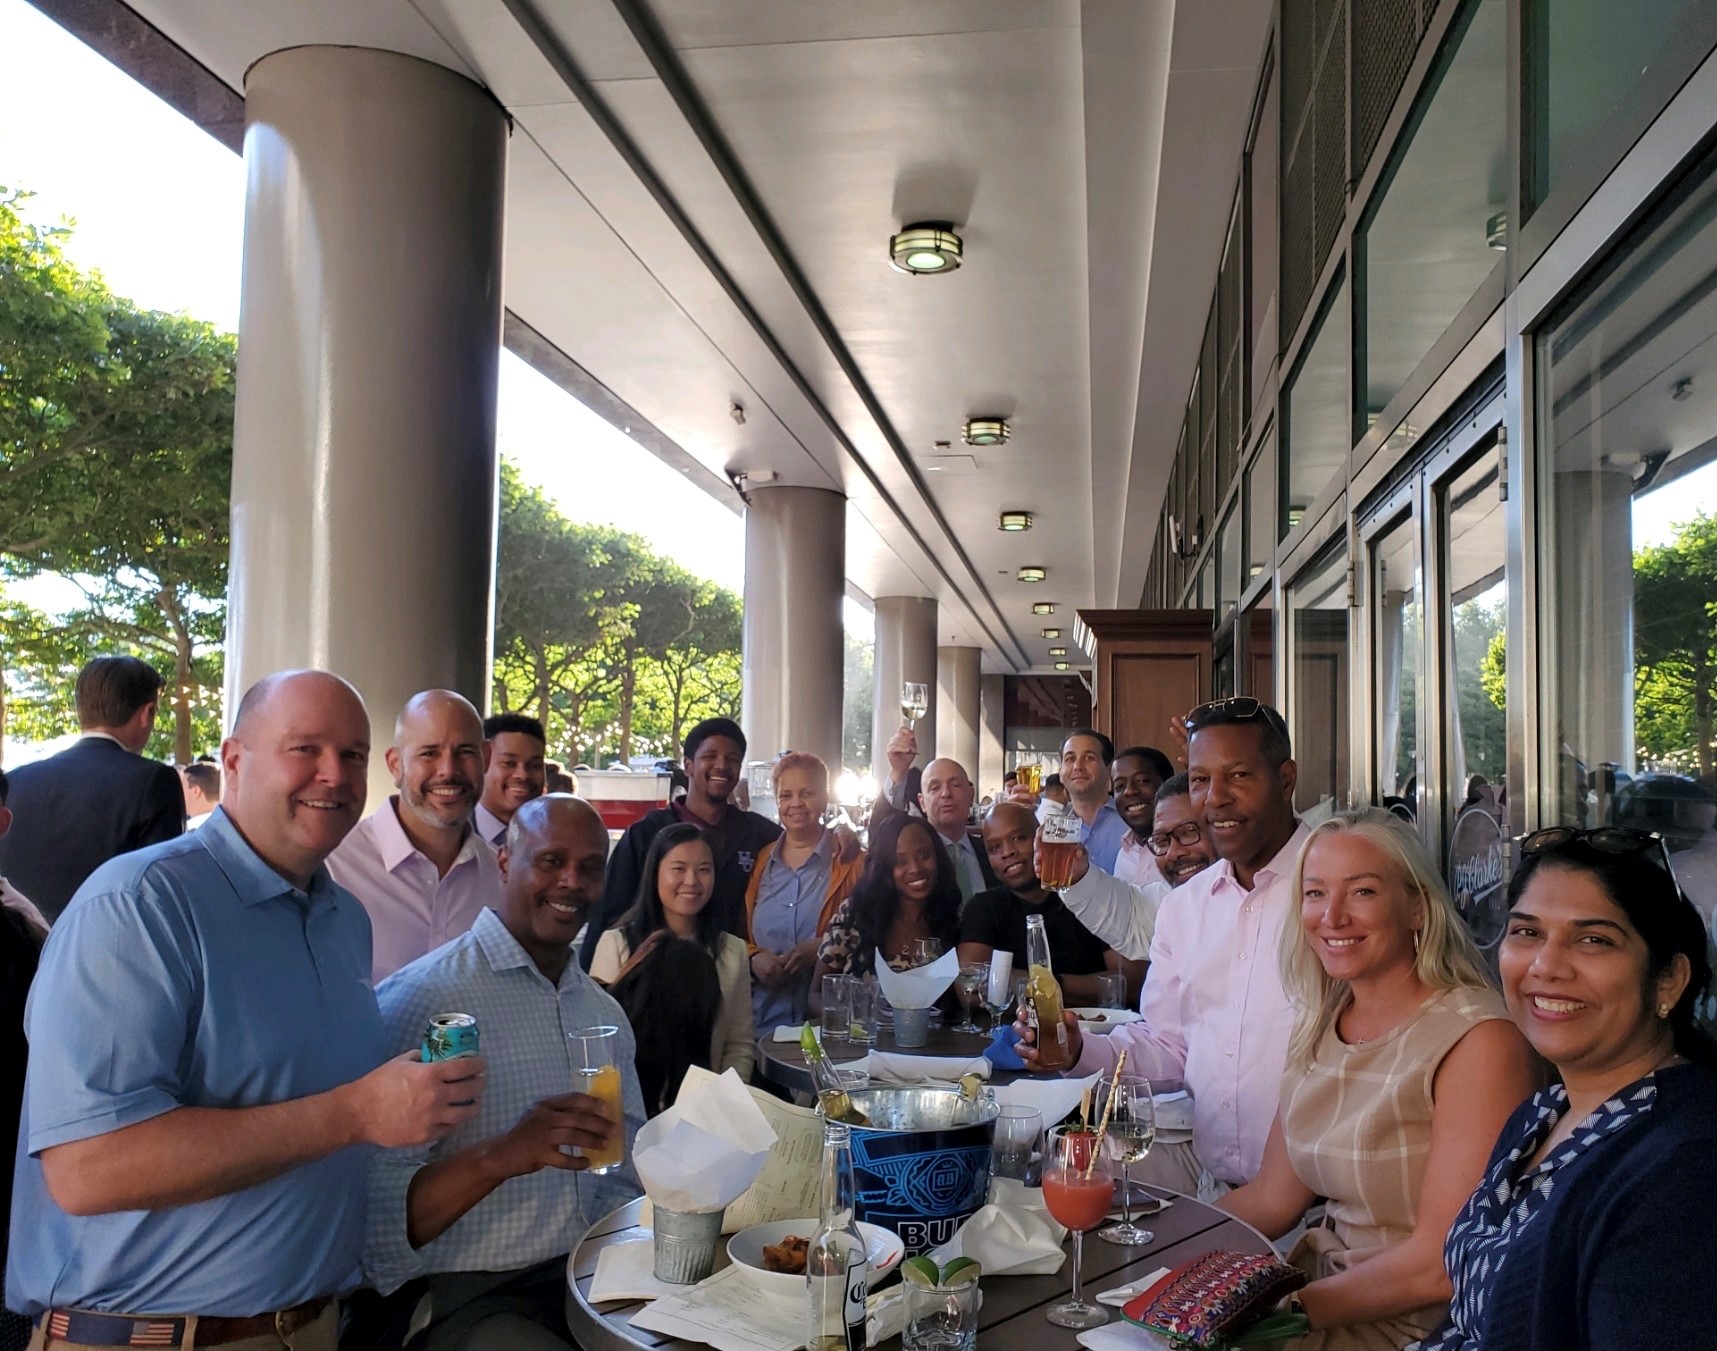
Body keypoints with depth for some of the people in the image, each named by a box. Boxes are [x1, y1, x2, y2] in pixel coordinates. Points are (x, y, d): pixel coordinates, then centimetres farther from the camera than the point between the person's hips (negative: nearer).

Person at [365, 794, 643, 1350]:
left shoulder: (606, 1013, 10)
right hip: (464, 1299, -6)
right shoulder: (417, 1000, -12)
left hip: (589, 1281, 6)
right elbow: (375, 1213, -18)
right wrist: (497, 1157, -33)